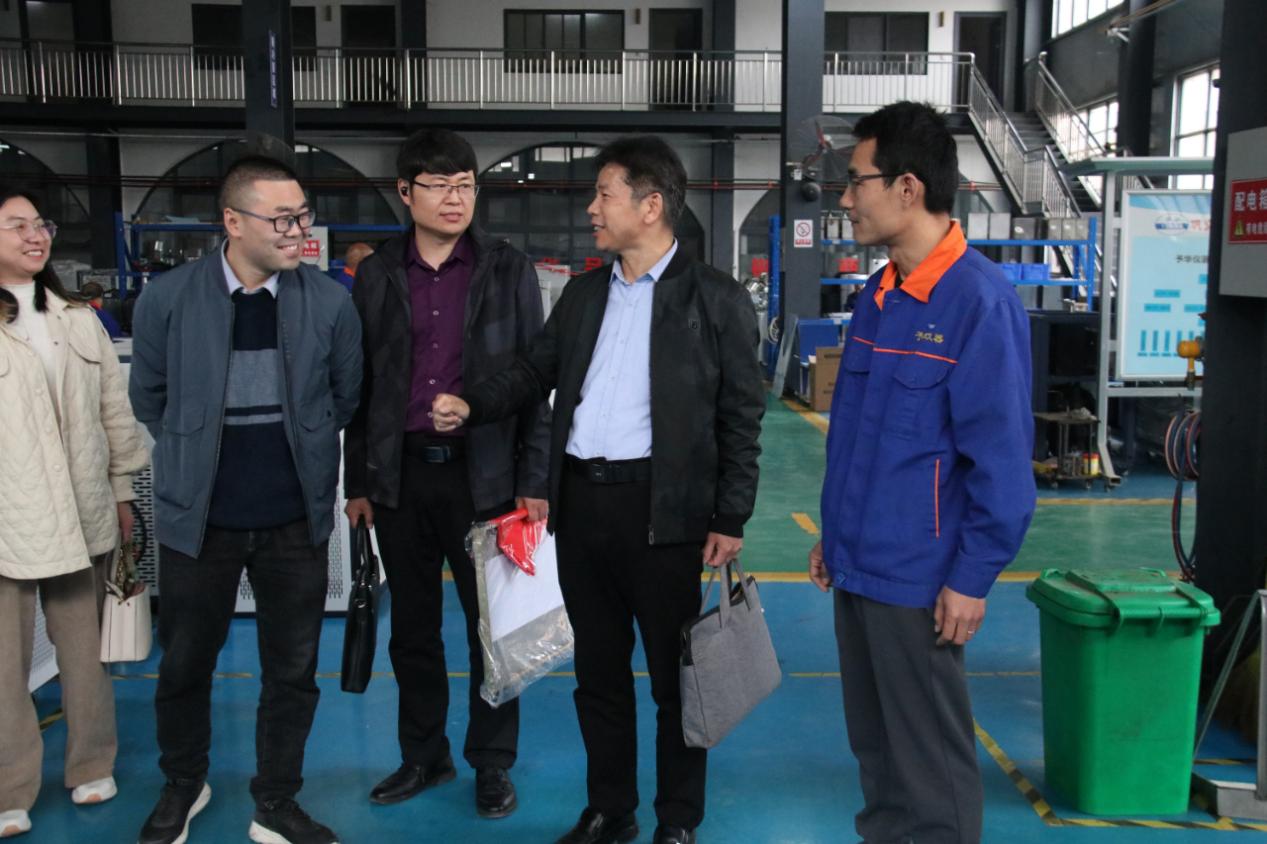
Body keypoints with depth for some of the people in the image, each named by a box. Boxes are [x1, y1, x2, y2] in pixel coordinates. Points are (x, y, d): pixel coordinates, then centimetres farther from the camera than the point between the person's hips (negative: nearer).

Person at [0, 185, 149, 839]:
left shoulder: (77, 319, 11)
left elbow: (115, 408, 13)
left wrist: (124, 491, 12)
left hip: (83, 515, 4)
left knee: (86, 647, 10)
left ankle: (91, 768, 26)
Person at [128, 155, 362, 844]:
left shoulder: (329, 301, -6)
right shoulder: (167, 298, -8)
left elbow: (346, 395, 7)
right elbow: (149, 396, 7)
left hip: (295, 521, 1)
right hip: (198, 519, 0)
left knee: (292, 672, 10)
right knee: (184, 666, 14)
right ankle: (183, 786, 40)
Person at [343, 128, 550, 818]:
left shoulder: (509, 270, 0)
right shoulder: (377, 276, 6)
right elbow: (360, 387, 9)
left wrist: (533, 482, -5)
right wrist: (358, 482, 7)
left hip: (483, 474, -2)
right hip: (400, 476, 2)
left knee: (492, 625, 6)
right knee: (412, 628, 13)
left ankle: (492, 763, 22)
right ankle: (423, 756, 30)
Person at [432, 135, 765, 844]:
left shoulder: (717, 299, -4)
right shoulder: (584, 293, 12)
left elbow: (742, 415, -5)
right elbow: (536, 372, 15)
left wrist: (730, 519, -9)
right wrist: (472, 406, -3)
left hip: (662, 507, -5)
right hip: (581, 500, 5)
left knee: (675, 674, 7)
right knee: (599, 668, 16)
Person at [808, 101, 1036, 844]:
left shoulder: (980, 300, -17)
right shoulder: (878, 295, 8)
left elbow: (1001, 453, -18)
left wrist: (973, 578, -17)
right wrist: (836, 533, 15)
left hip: (921, 577, -8)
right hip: (859, 566, 8)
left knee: (929, 756, 8)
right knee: (874, 743, 20)